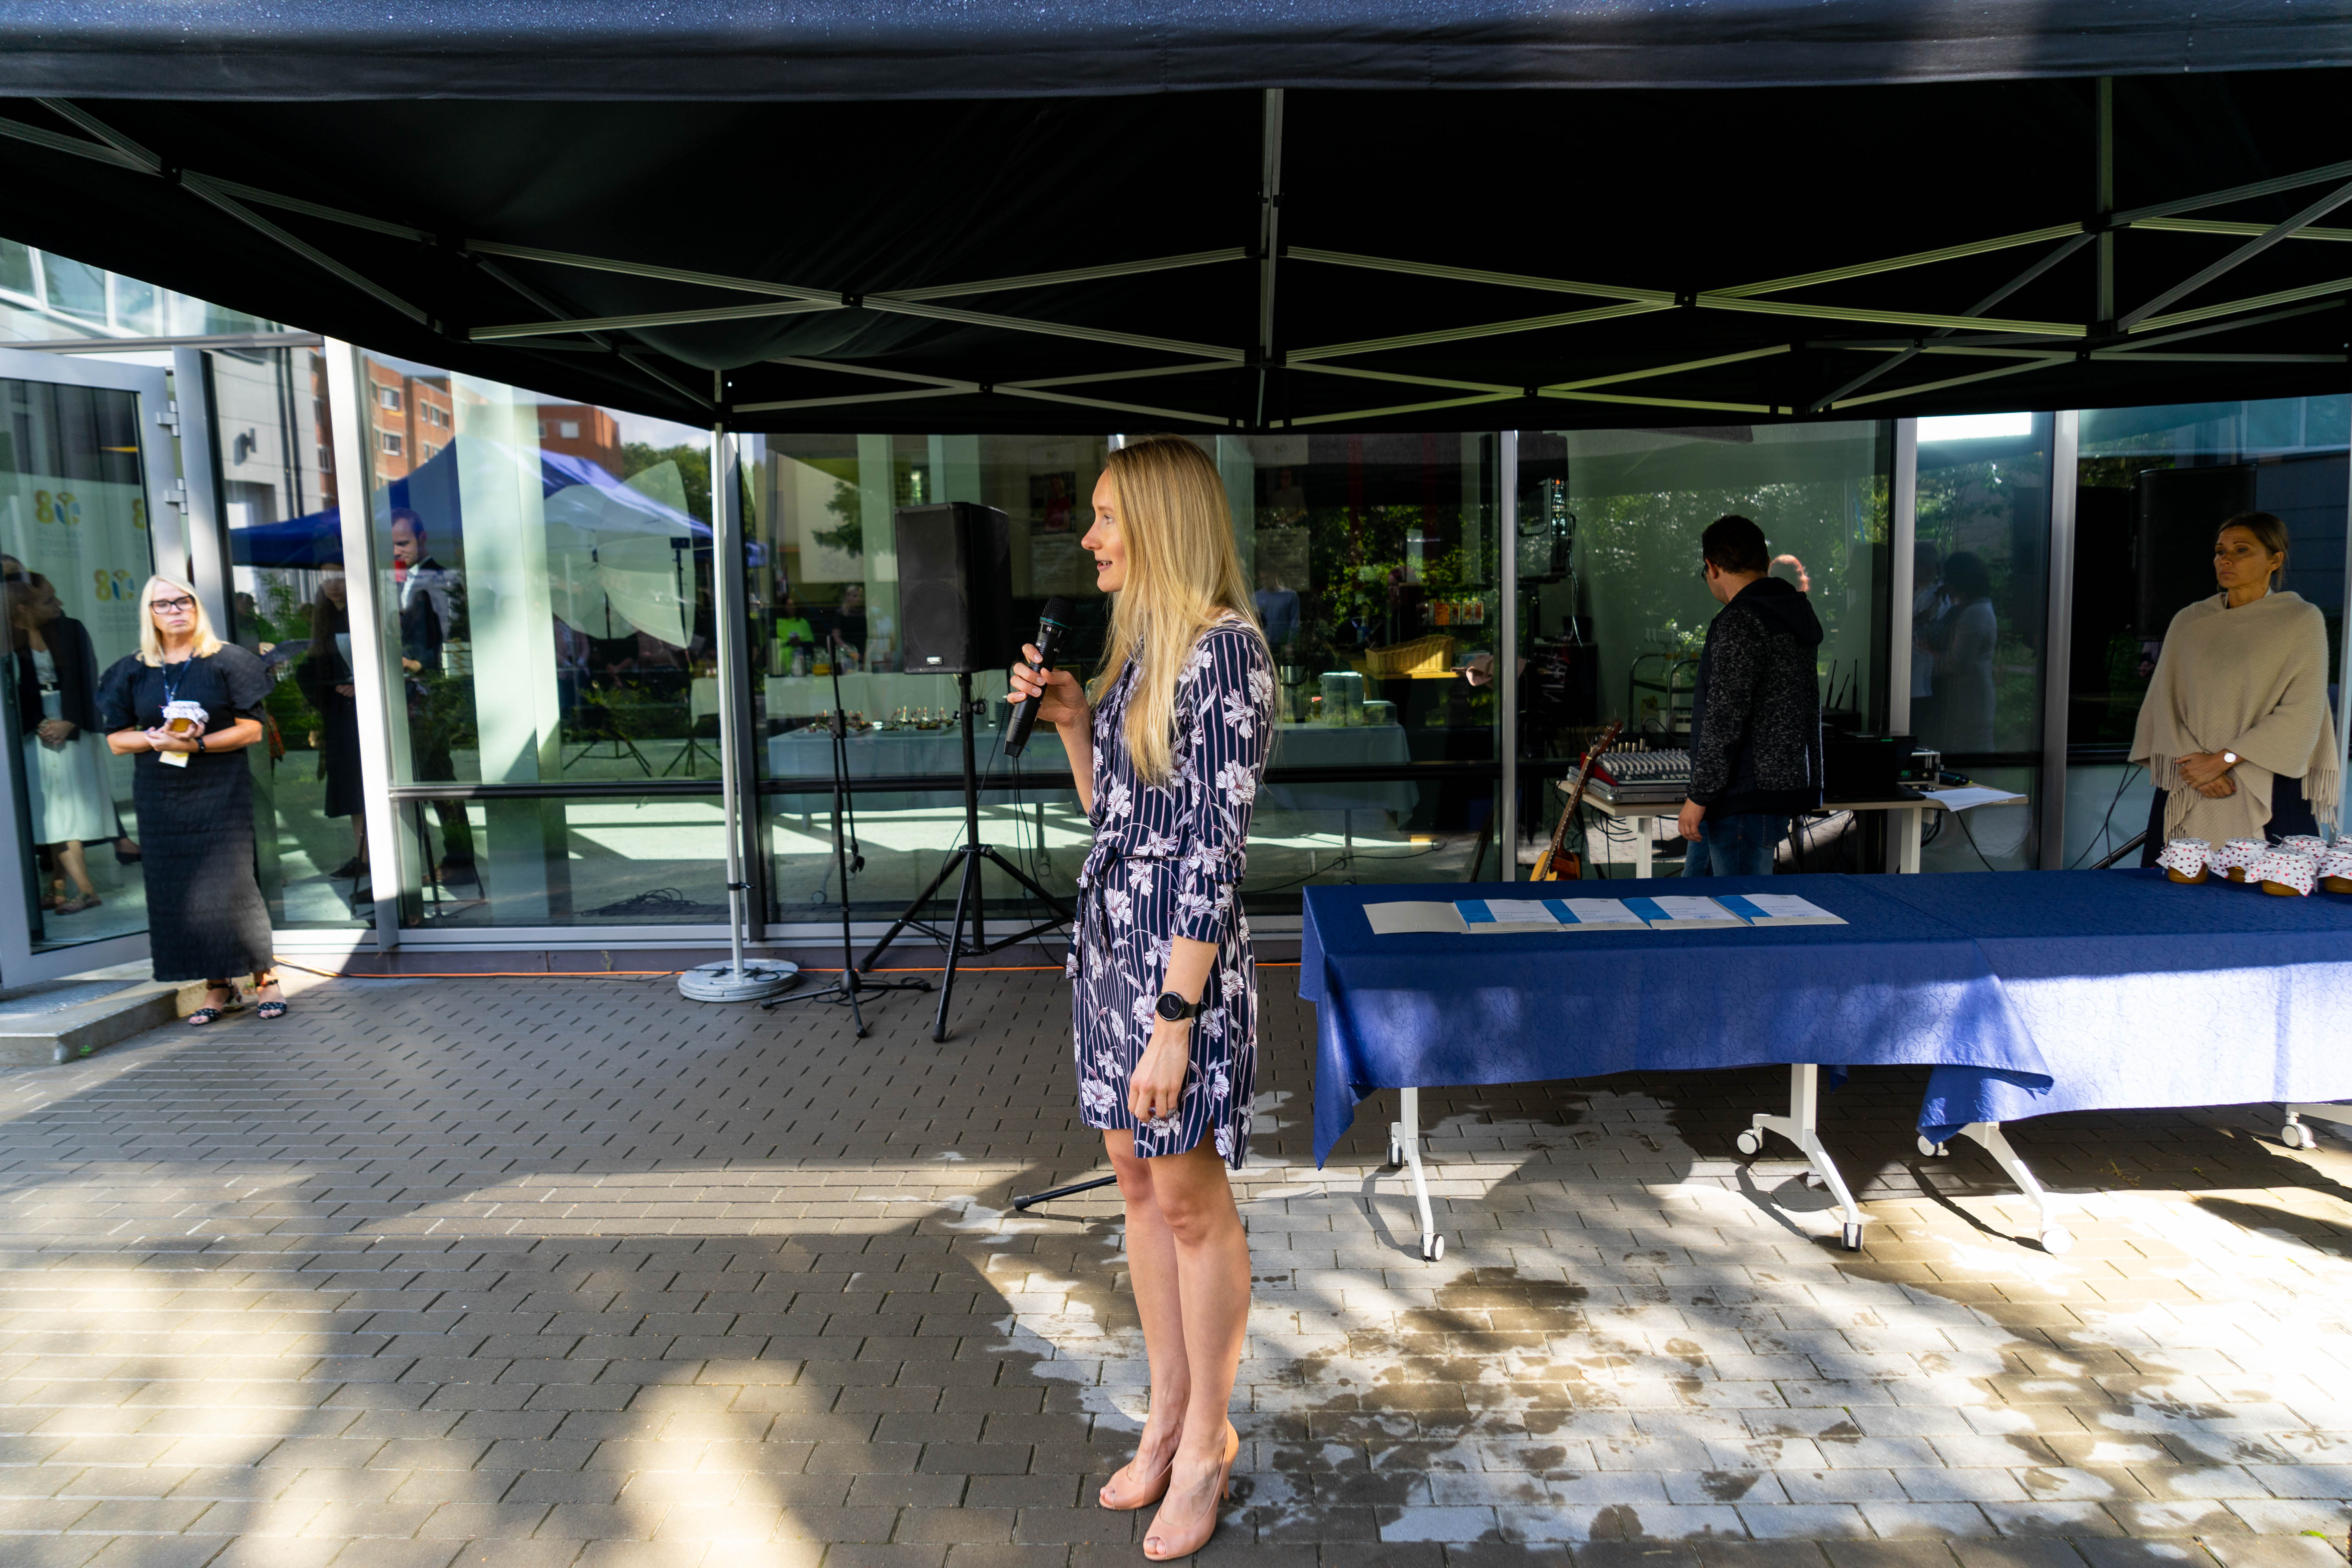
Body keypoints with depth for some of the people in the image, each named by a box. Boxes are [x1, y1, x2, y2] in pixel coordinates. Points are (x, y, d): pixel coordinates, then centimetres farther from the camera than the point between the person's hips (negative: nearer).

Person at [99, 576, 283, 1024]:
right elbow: (117, 740, 9)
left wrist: (197, 744, -17)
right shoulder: (131, 671, 10)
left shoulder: (227, 661, 1)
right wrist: (158, 739, -11)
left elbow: (251, 730, -4)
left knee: (231, 884, -8)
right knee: (177, 890, 2)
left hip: (221, 790, -3)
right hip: (160, 796, 4)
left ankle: (264, 979, 1)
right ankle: (218, 987, 10)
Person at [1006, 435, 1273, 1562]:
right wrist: (1071, 721, 4)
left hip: (1180, 945, -9)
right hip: (1107, 931, 9)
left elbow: (1216, 845, -20)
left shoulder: (1223, 647, -15)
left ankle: (1207, 1440, 24)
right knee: (1138, 1182, 16)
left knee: (1190, 1197, 5)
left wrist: (1175, 1021, -21)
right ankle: (1166, 1416, 32)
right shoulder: (1139, 644, 12)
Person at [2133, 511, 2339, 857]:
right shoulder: (2189, 622, 11)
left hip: (2265, 794, -2)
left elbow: (2302, 713, -6)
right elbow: (2162, 701, 4)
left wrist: (2222, 760, -13)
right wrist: (2191, 763, -11)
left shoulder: (2302, 620, 3)